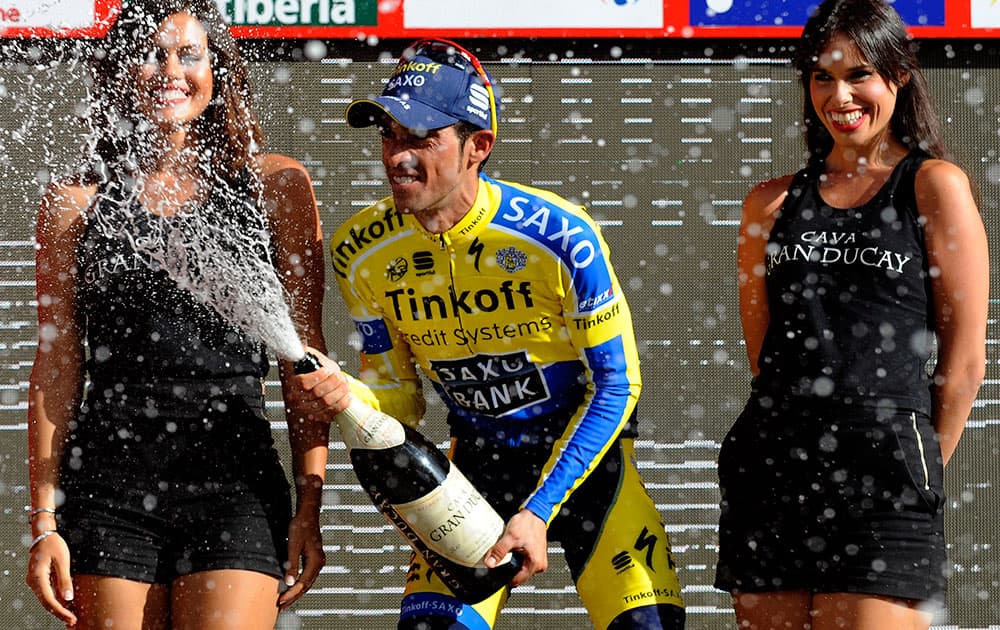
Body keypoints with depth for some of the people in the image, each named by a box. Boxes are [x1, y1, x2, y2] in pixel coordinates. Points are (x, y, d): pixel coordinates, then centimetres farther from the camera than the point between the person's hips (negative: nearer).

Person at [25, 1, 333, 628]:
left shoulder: (276, 186, 8)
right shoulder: (76, 202, 9)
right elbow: (56, 371, 8)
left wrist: (310, 505, 1)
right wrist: (45, 524, 2)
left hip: (236, 484, -1)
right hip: (109, 487, 1)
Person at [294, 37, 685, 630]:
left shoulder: (559, 235, -22)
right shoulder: (361, 252, -10)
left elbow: (616, 383, -14)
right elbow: (398, 393, 1)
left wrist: (540, 510, -19)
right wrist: (349, 399, -23)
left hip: (586, 451, -2)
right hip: (476, 463, 3)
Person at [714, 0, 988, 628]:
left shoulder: (935, 187, 3)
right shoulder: (773, 203, 16)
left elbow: (965, 361, 2)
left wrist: (916, 471, 4)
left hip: (882, 459, -4)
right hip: (771, 460, 5)